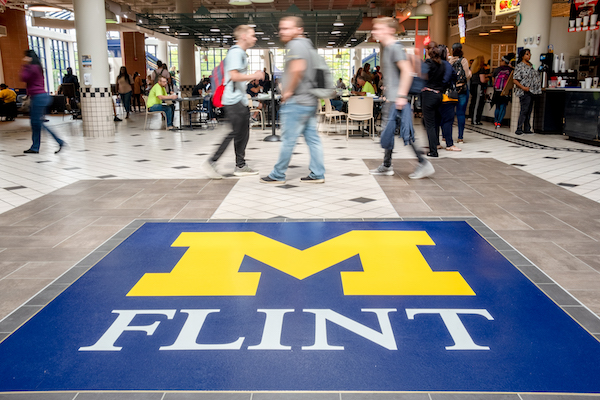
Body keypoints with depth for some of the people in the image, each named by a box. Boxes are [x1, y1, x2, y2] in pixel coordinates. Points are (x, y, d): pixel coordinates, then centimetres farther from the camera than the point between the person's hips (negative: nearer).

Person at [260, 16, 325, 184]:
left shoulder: (295, 44, -11)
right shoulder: (309, 46, 19)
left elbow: (297, 68, -28)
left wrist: (289, 91, -18)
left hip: (296, 102, -10)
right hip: (310, 101, 10)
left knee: (288, 140, -2)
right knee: (312, 138, 8)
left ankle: (278, 175, 6)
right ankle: (317, 174, 11)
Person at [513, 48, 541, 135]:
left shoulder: (531, 65, 18)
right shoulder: (519, 66, -7)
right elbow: (515, 80, -13)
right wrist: (523, 87, -21)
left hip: (532, 91, 8)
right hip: (525, 92, -8)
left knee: (529, 111, 7)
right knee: (524, 110, -13)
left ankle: (527, 129, 11)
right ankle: (519, 129, -9)